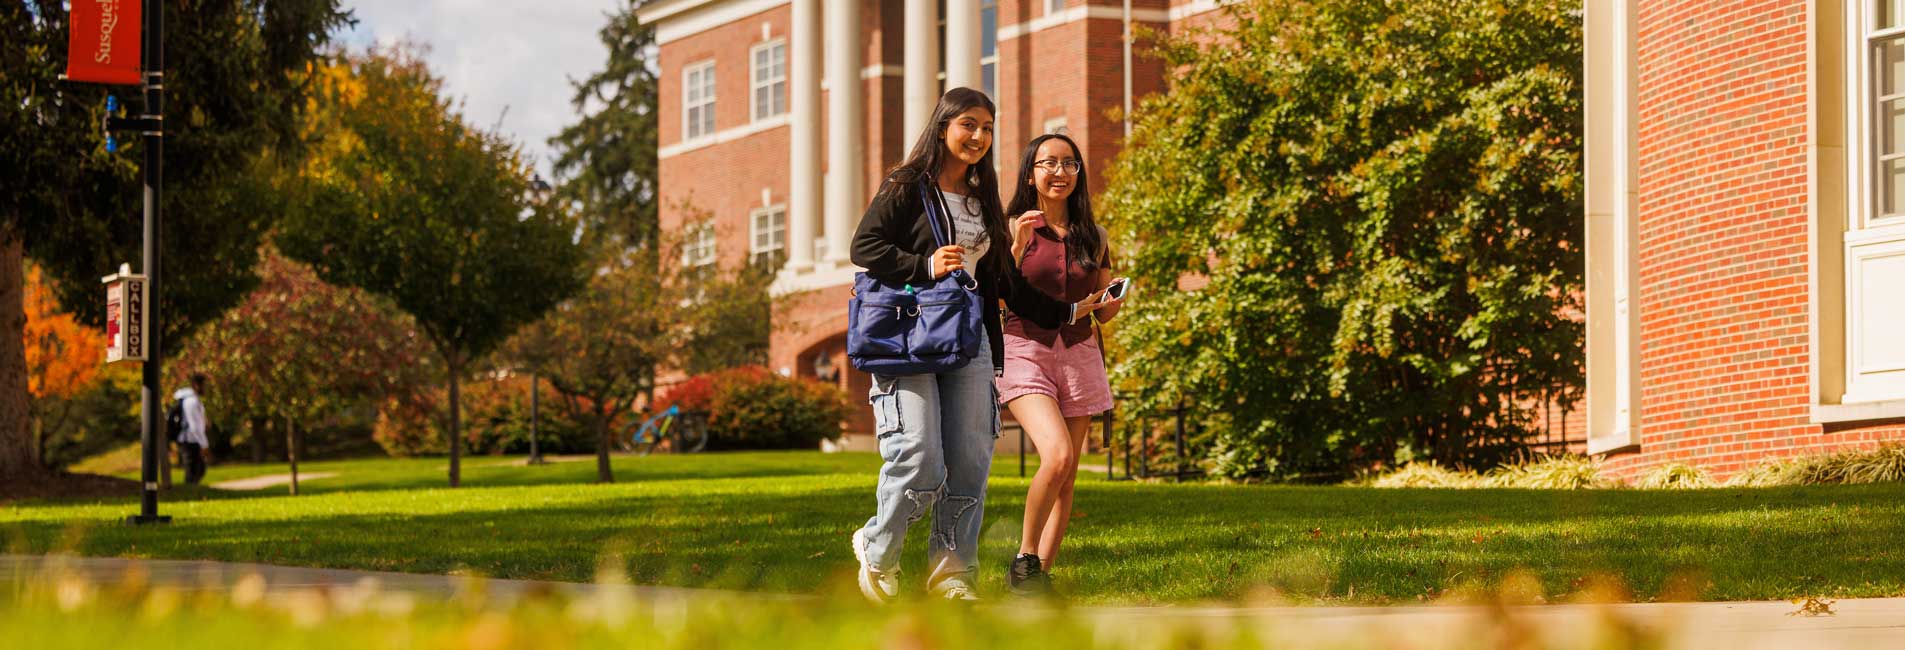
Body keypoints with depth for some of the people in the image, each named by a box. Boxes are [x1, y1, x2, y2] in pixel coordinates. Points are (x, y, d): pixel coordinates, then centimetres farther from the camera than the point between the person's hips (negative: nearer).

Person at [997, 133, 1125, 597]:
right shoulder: (1011, 229, -1)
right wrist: (1017, 250, -18)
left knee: (1067, 476, 0)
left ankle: (1041, 573, 6)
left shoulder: (1094, 238, 10)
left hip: (1078, 355, 4)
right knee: (1056, 455, -22)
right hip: (1024, 350, -4)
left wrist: (1112, 302, -6)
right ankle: (1024, 558, -6)